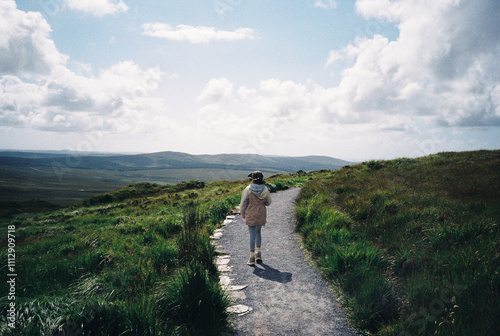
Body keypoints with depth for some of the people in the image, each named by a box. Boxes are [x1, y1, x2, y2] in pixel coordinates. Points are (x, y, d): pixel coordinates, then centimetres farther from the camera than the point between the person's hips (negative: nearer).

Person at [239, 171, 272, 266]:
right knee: (258, 232, 21)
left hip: (251, 215, -3)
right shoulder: (265, 189, -4)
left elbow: (243, 203, -5)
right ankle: (258, 254, 23)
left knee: (252, 234, 1)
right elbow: (268, 202, 6)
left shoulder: (248, 189, -12)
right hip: (261, 215, 3)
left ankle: (252, 257, 2)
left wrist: (243, 213, 10)